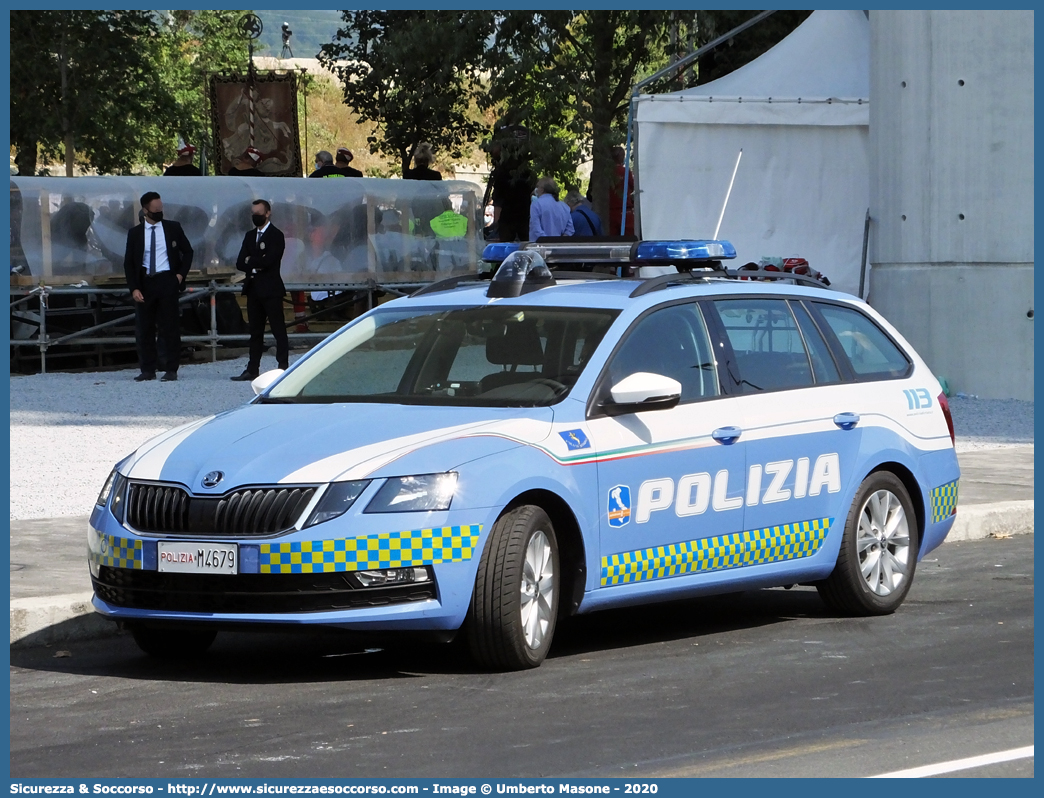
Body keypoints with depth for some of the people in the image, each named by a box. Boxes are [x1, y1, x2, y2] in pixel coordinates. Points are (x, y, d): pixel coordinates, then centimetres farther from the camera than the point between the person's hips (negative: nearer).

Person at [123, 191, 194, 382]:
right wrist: (133, 288, -6)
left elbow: (187, 251, 12)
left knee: (169, 326, -2)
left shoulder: (173, 228, 5)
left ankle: (170, 370, 2)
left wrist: (181, 274, -1)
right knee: (144, 327, 3)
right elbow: (129, 263, 4)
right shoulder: (135, 233, 5)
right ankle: (147, 370, 10)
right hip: (145, 282, 1)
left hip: (167, 281, -1)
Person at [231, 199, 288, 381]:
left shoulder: (276, 235, -5)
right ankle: (252, 369, 8)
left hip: (270, 289, -7)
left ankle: (283, 366, -6)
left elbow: (268, 260, -17)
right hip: (253, 289, 7)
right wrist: (257, 264, -9)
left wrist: (251, 261, -1)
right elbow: (240, 263, 9)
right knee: (255, 331, 7)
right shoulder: (250, 236, 17)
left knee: (278, 330, -5)